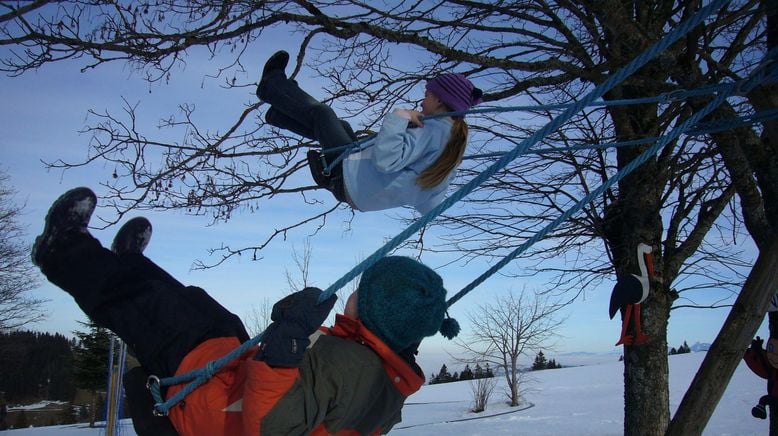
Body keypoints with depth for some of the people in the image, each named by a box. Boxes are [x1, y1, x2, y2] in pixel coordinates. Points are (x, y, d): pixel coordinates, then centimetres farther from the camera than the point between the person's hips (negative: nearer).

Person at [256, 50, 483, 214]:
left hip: (349, 179, -9)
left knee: (321, 113, 5)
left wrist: (400, 117, -29)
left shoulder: (432, 130, -23)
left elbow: (385, 159, -37)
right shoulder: (455, 139, 3)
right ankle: (277, 113, 42)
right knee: (341, 126, 27)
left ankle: (272, 84, 30)